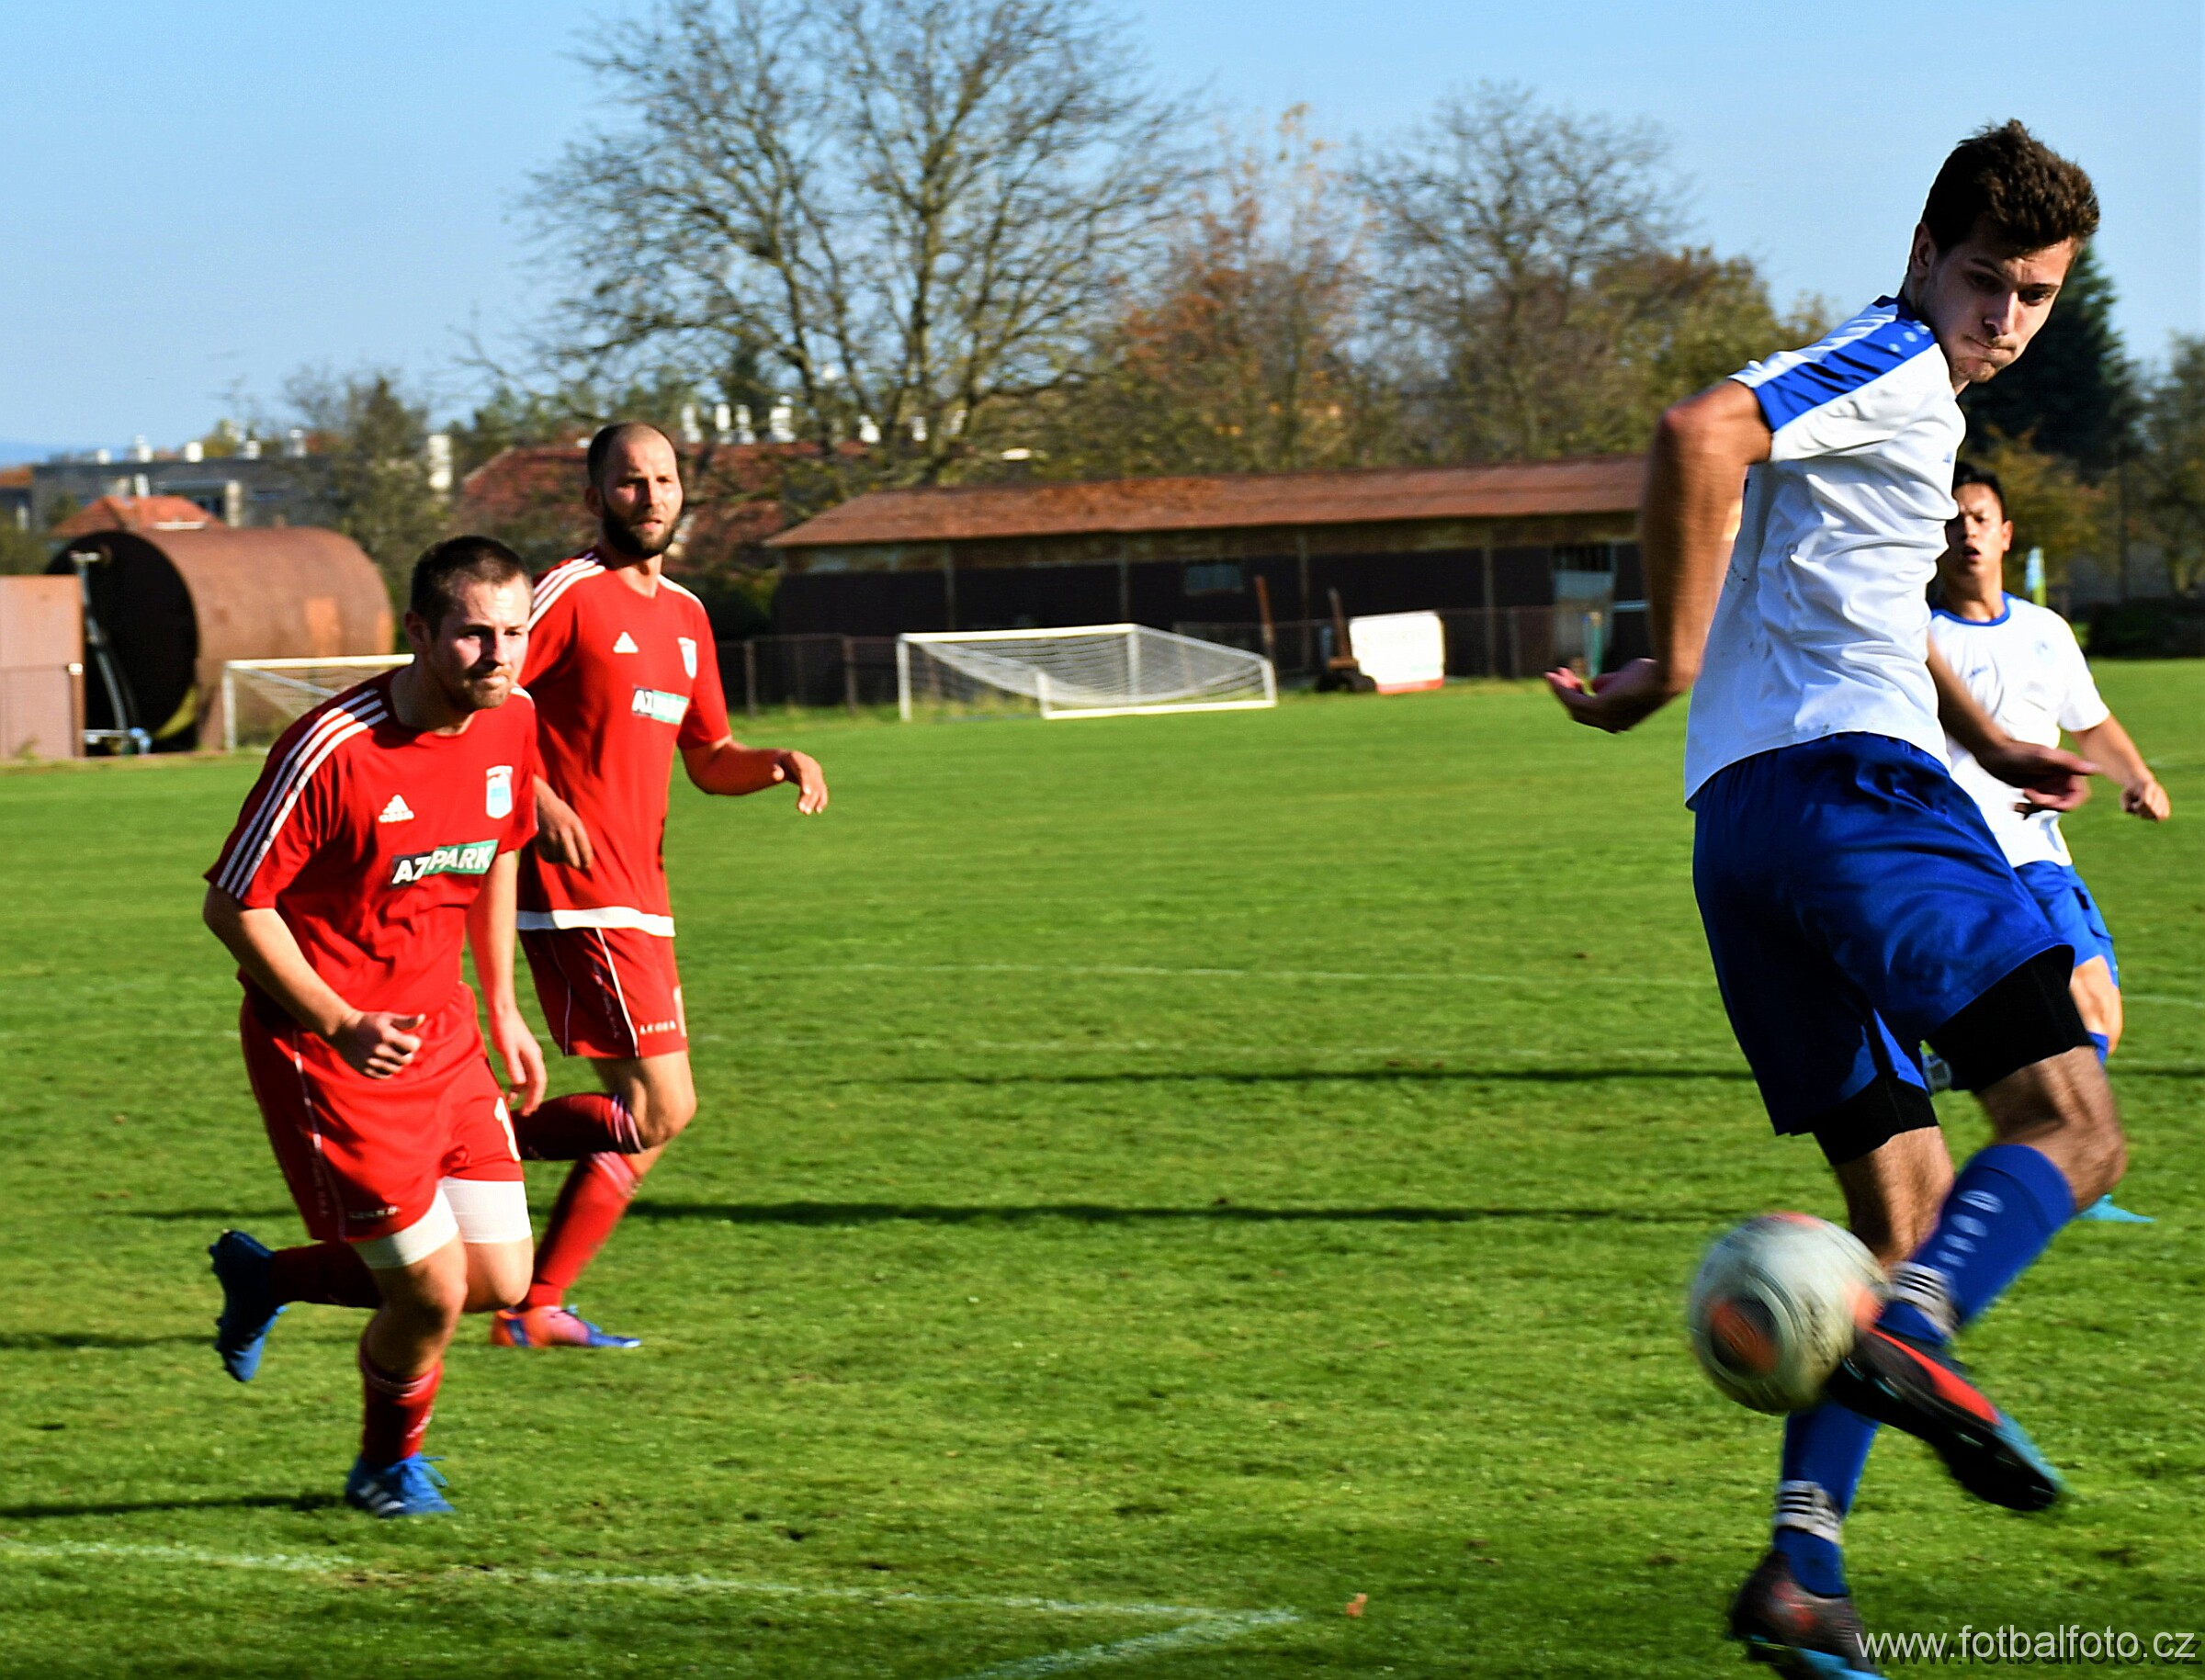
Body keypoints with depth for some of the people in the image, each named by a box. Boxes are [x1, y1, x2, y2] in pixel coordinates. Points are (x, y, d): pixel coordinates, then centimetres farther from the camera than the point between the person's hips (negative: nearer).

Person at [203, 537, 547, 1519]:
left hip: (440, 1031, 7)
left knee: (500, 1282, 4)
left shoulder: (512, 723, -2)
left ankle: (268, 1277, 29)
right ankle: (390, 1466, 24)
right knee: (433, 1290, -8)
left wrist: (503, 1011, 17)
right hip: (324, 1045, -7)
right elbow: (234, 904, -16)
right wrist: (342, 1026, -21)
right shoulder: (332, 750, -23)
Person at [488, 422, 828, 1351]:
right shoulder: (572, 593, -8)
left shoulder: (685, 615, 17)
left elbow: (710, 760, 24)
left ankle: (535, 1309, 14)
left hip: (640, 900, 9)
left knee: (646, 1118, 8)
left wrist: (783, 763, 3)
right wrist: (538, 799, -25)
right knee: (660, 1106, -14)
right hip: (580, 896, -9)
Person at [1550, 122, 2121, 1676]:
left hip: (1740, 826, 10)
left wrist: (1992, 746, 37)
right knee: (2072, 1124, -15)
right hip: (1852, 777, -10)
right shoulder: (1893, 364, -1)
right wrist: (1675, 665, -13)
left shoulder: (1905, 401, 31)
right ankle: (1910, 1340, -41)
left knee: (1906, 1197, 9)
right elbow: (1701, 435, -19)